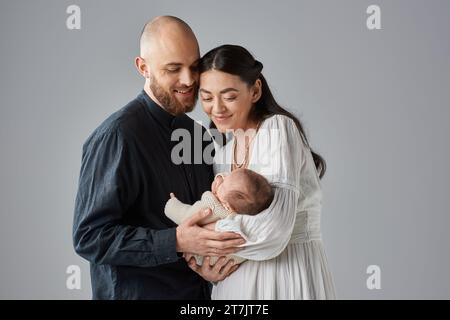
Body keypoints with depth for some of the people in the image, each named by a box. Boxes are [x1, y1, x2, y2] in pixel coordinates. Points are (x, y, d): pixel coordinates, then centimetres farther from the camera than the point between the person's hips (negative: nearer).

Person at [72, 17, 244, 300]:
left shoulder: (196, 131, 3)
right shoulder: (116, 136, -19)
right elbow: (90, 237, -22)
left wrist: (218, 250, -8)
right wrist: (176, 242, -29)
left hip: (200, 289, 7)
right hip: (137, 291, -6)